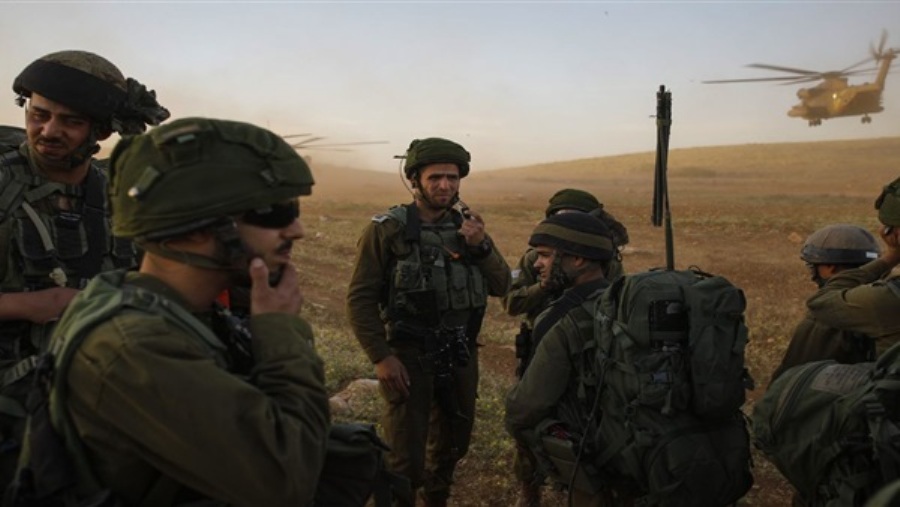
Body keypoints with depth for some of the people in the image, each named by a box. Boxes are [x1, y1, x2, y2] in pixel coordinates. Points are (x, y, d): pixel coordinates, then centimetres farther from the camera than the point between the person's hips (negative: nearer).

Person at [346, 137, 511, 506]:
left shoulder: (468, 225, 3)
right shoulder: (387, 229, -11)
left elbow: (501, 286, 1)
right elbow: (360, 299, -10)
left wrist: (481, 246, -15)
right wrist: (381, 357, -16)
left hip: (461, 354, 5)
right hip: (409, 355, -5)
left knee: (453, 444, 21)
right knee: (405, 459, -4)